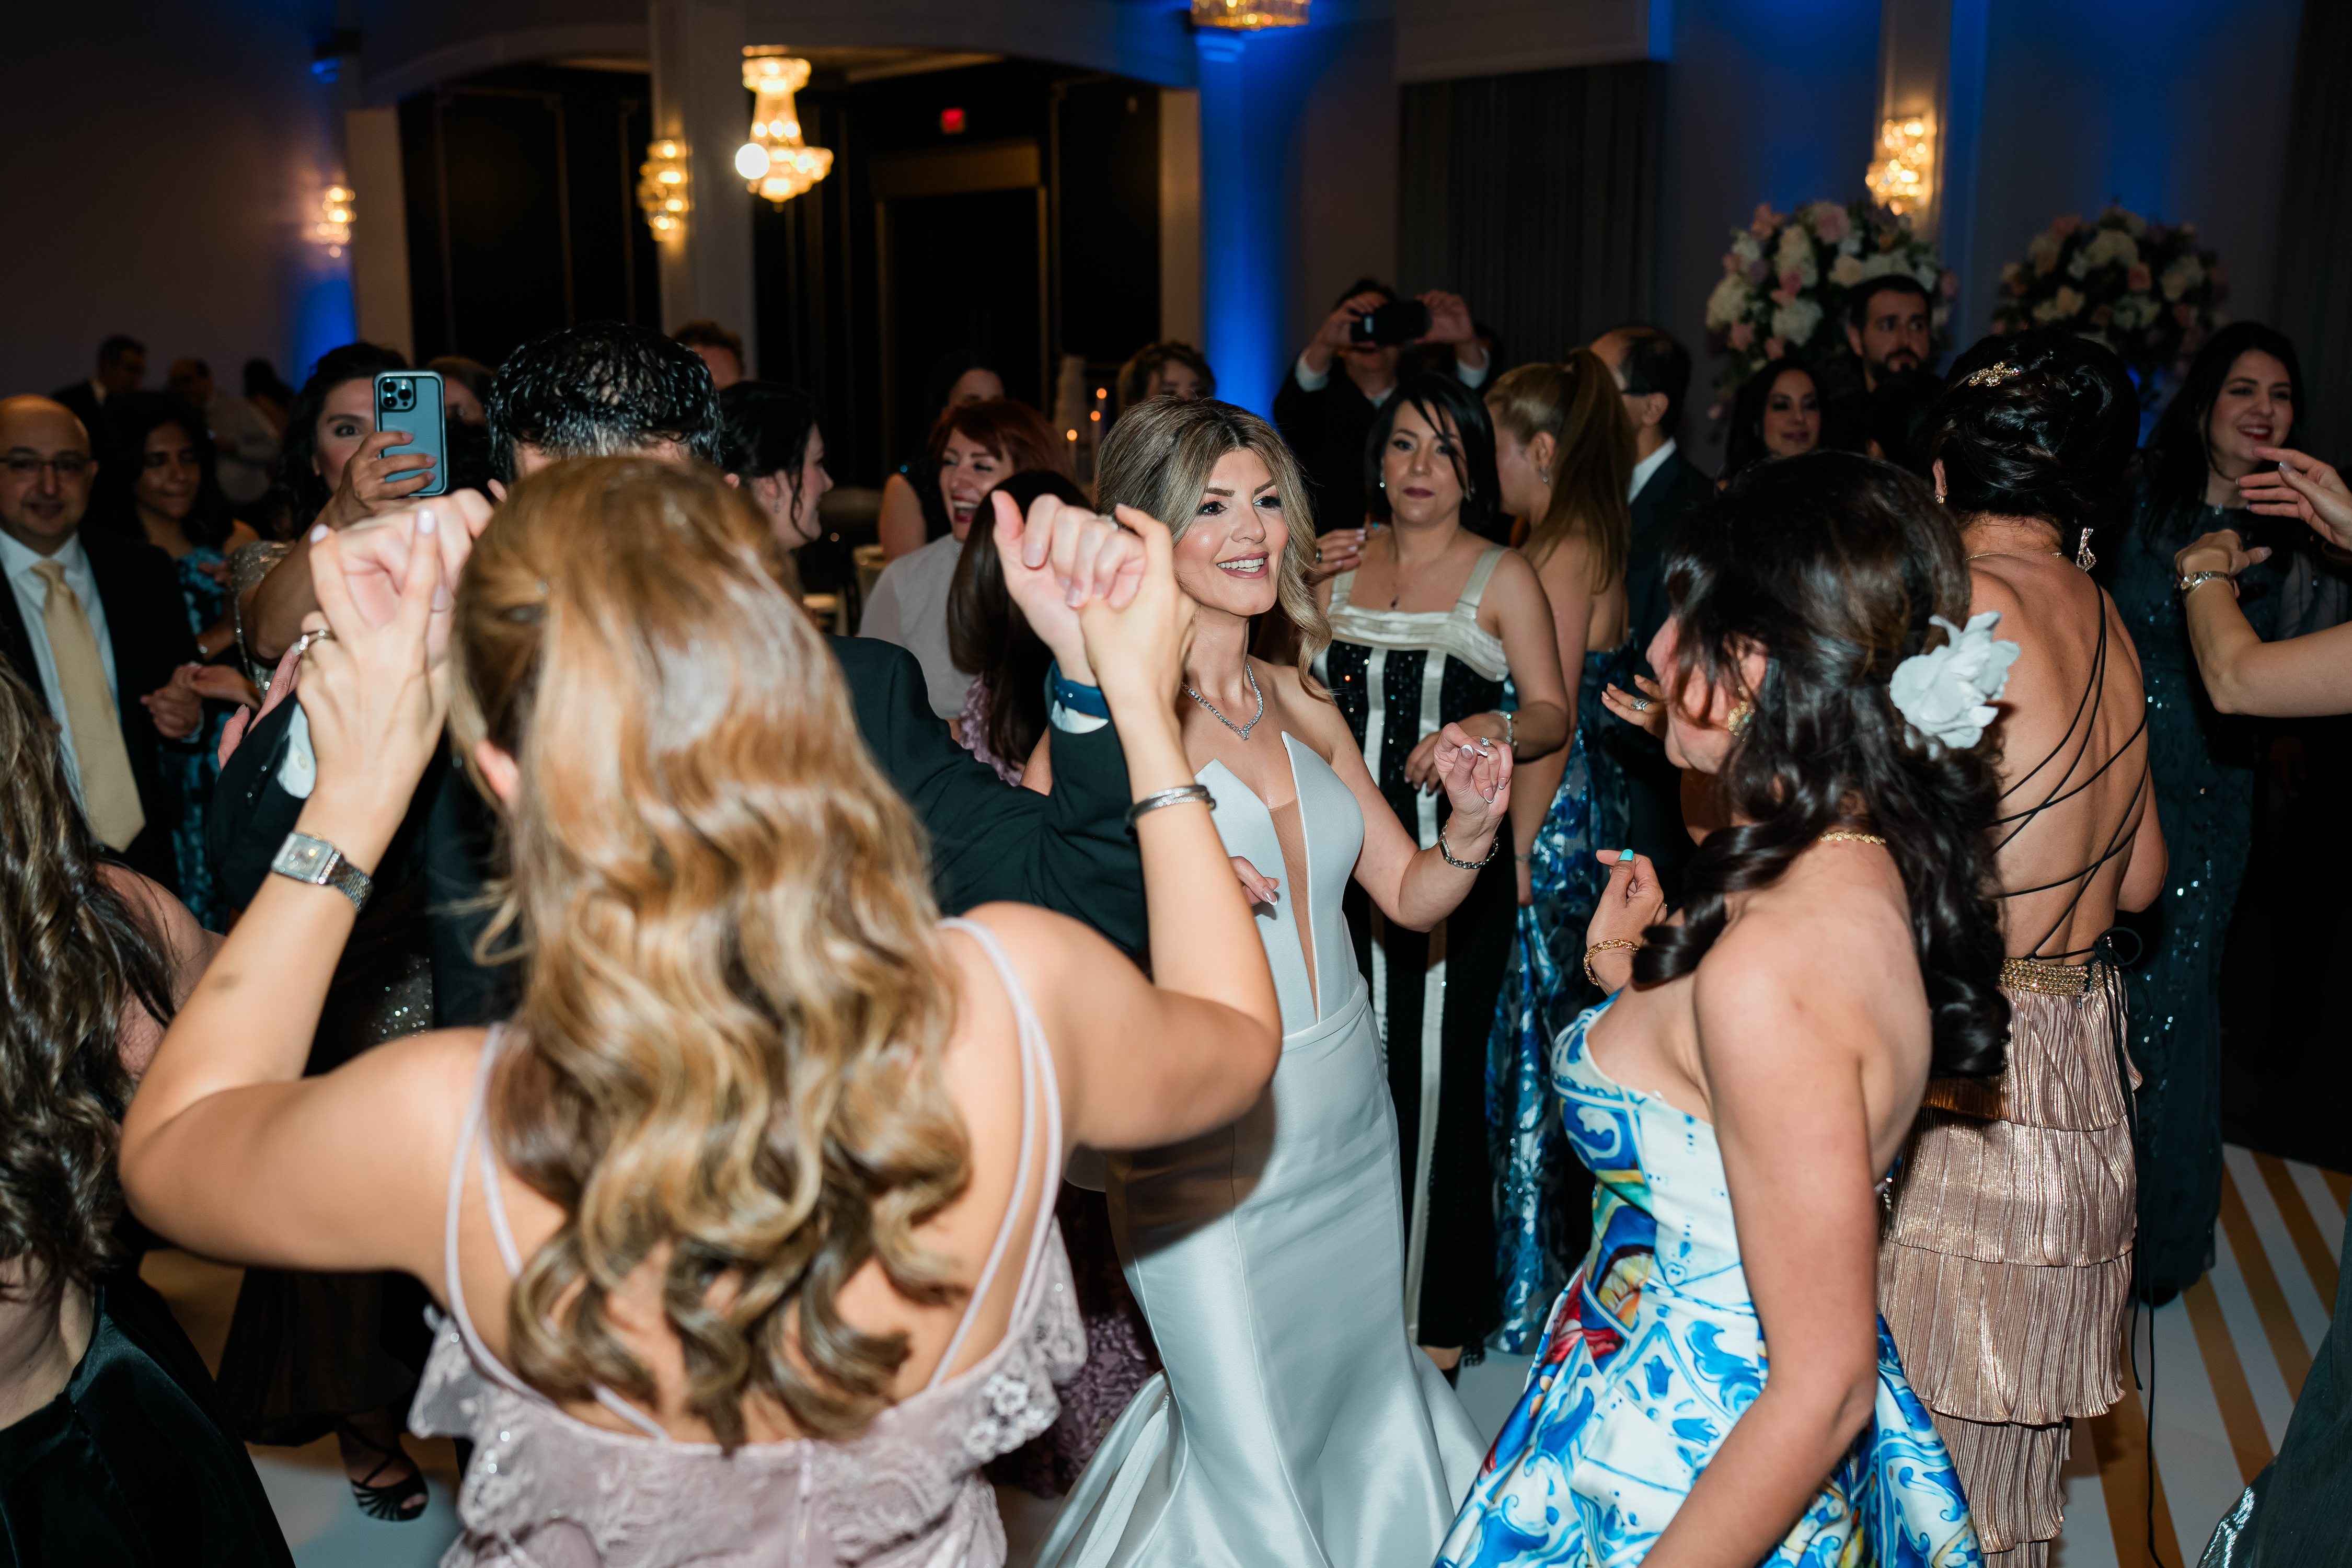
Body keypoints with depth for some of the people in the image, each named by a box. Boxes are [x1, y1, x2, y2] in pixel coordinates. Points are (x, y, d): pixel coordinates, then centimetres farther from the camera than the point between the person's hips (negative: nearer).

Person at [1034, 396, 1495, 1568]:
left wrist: (1472, 824, -9)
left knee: (1359, 1410, 21)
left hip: (1350, 1128, 6)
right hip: (1211, 1151, -6)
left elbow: (1412, 895, 11)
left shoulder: (1301, 704, 6)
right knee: (1254, 1454, 7)